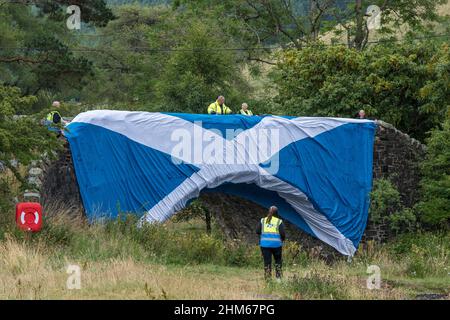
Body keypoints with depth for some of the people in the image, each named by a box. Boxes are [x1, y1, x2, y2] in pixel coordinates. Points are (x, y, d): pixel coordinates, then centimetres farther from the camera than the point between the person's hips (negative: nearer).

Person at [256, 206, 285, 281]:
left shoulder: (263, 221, 4)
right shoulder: (279, 221, -3)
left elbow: (257, 231, 1)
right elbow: (283, 233, -8)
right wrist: (282, 239, 12)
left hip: (265, 244, 1)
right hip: (276, 244, -1)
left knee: (267, 262, 4)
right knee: (278, 261, 18)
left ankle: (267, 278, 1)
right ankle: (278, 277, 13)